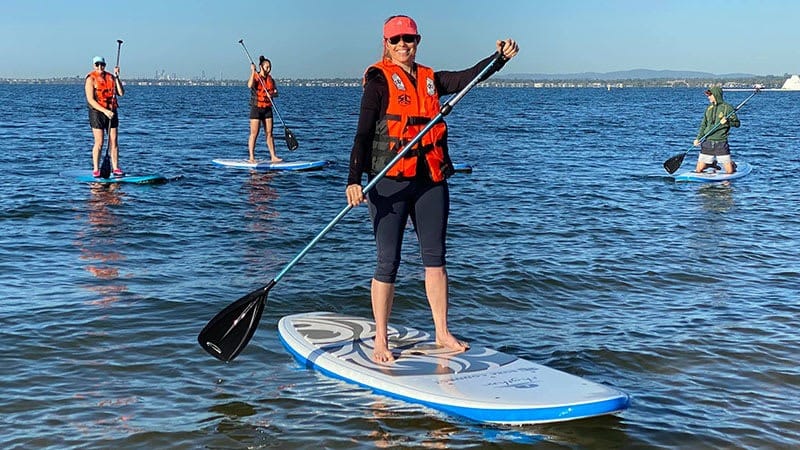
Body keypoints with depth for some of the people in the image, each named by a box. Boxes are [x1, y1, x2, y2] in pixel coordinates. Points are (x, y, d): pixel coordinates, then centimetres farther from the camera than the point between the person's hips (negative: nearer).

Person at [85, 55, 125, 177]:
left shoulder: (110, 77, 10)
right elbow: (90, 100, -13)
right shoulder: (91, 79, -5)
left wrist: (116, 77, -8)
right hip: (97, 113, -5)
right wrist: (105, 111, -21)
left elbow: (121, 93, 0)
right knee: (99, 142, -6)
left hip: (111, 112, 5)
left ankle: (116, 168, 7)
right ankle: (96, 170, 1)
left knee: (114, 141, 3)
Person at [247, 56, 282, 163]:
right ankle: (251, 157, -2)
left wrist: (272, 93, -17)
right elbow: (250, 85, -28)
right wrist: (253, 71, -30)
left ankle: (273, 157, 6)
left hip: (267, 109, 5)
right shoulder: (255, 77, -6)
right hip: (256, 108, -5)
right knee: (254, 134, -4)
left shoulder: (270, 79, 11)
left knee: (269, 133, 5)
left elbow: (276, 92, 6)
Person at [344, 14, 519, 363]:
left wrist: (501, 56, -12)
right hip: (390, 183, -5)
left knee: (435, 258, 9)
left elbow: (470, 76, 5)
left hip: (431, 181, 5)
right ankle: (380, 341, 9)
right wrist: (354, 181, -21)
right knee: (388, 263, -1)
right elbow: (363, 134, -10)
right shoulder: (380, 81, -3)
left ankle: (442, 333, 19)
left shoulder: (430, 80, 14)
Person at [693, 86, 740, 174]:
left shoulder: (727, 108, -3)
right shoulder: (709, 108, 12)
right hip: (707, 143, 4)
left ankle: (732, 164, 28)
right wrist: (698, 138, 1)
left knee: (729, 171, -6)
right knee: (698, 170, 0)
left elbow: (737, 123, -3)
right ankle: (712, 163, 29)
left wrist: (728, 121, -22)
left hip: (721, 143, -4)